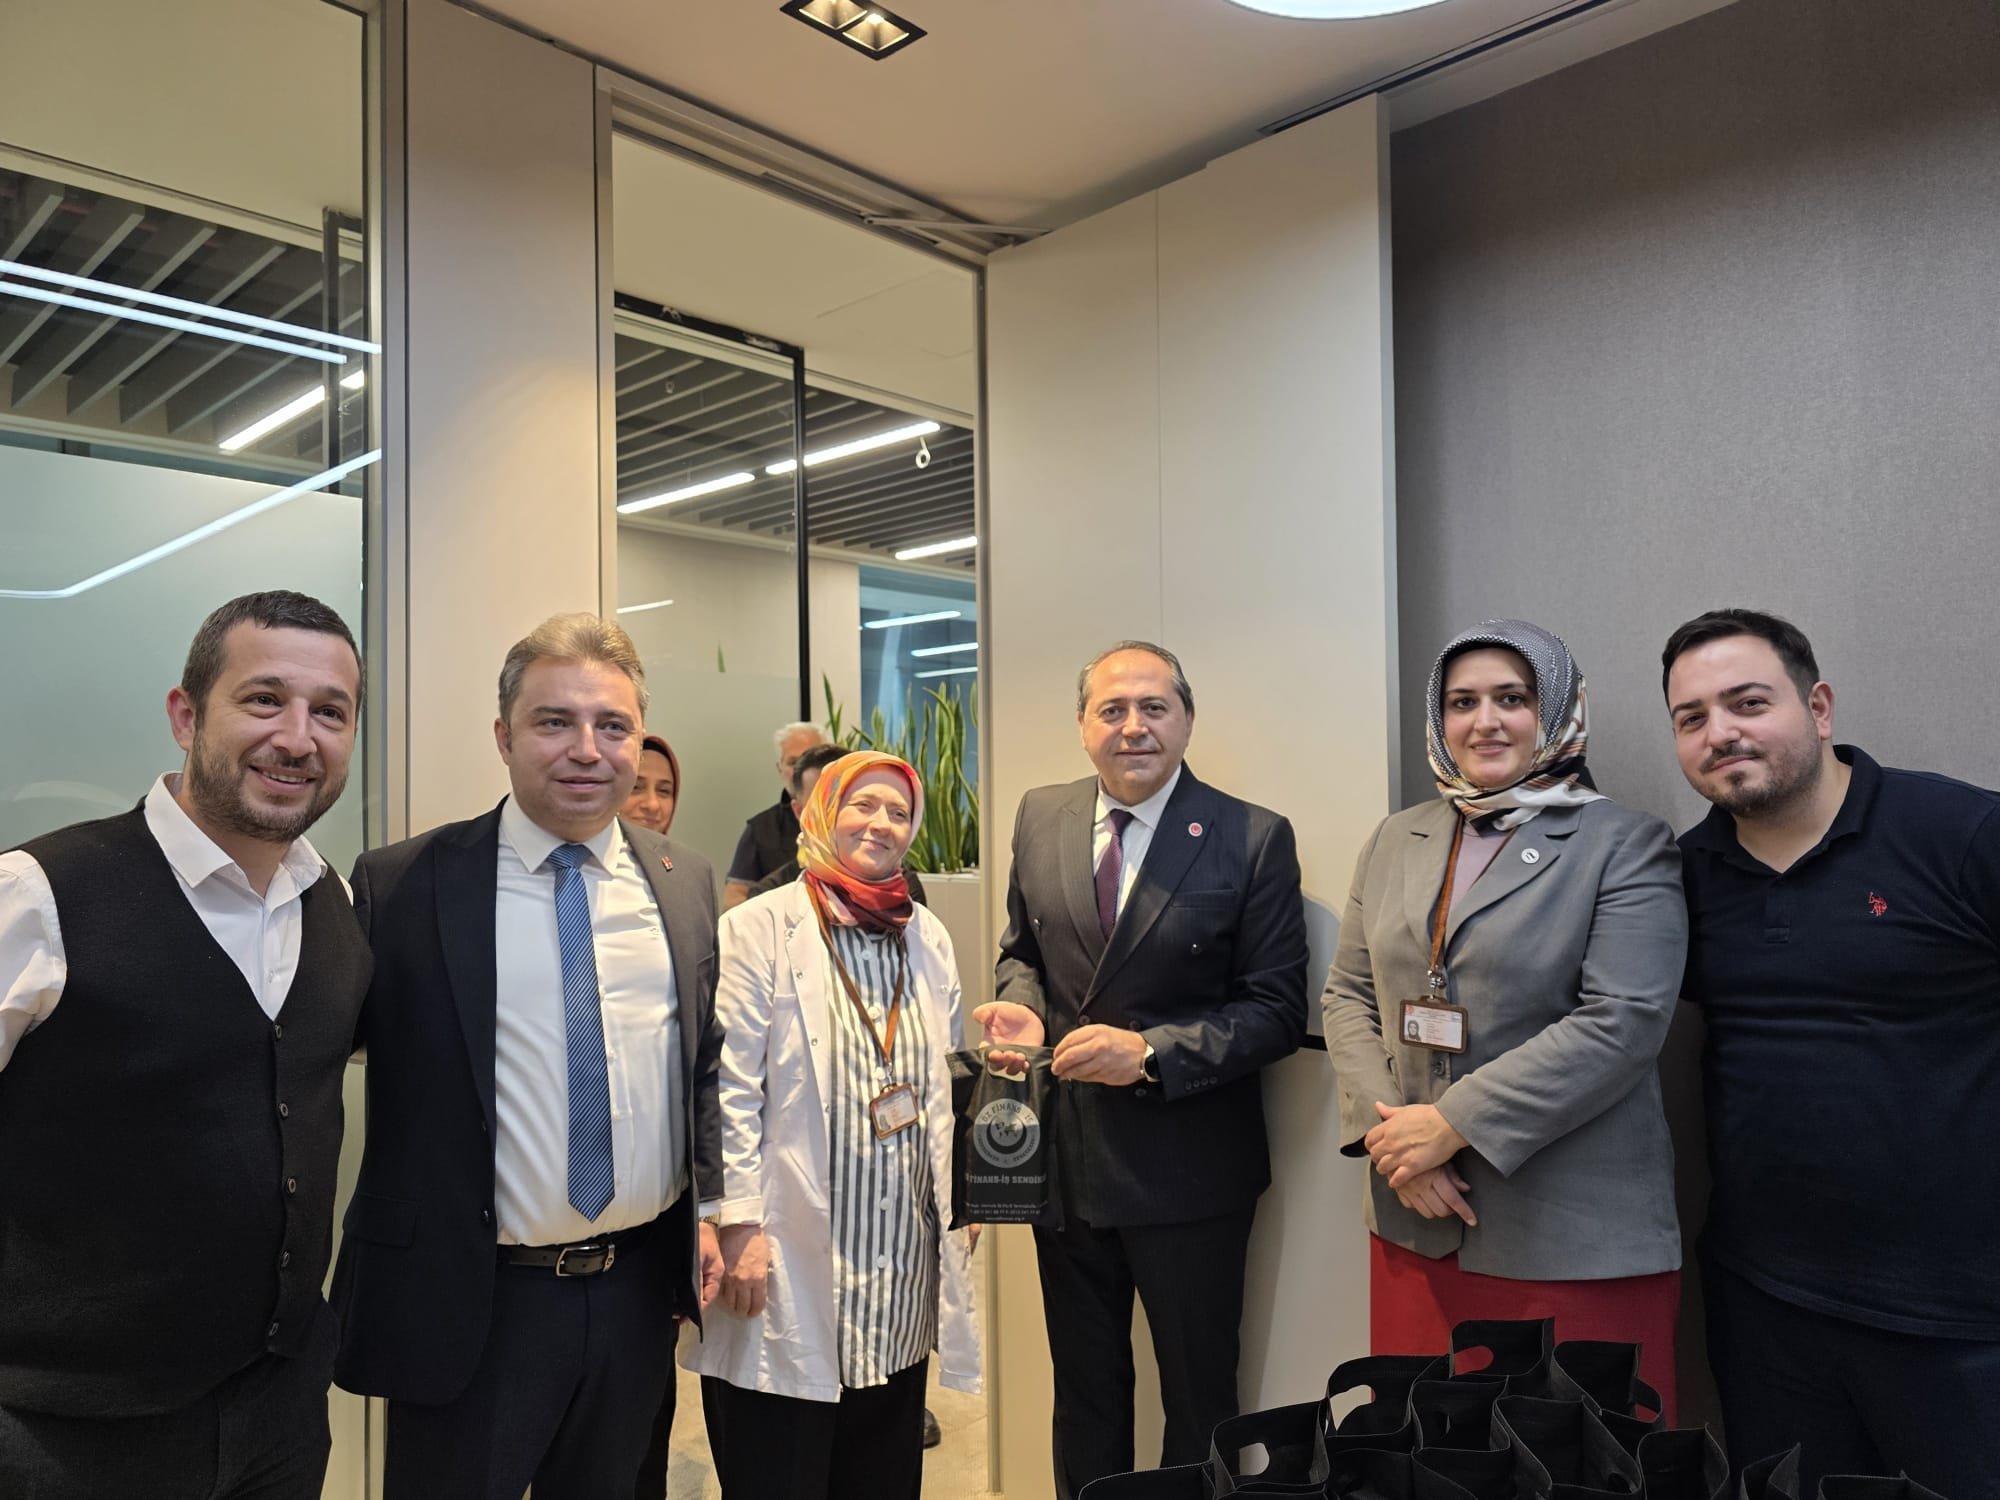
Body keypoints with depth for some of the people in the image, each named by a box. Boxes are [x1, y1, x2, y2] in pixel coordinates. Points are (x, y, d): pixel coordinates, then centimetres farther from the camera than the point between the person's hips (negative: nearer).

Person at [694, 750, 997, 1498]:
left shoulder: (928, 936, 9)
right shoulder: (759, 928, -7)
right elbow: (733, 1087, -10)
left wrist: (956, 1206, 13)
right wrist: (740, 1223, -12)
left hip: (905, 1259, 5)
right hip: (796, 1256, -5)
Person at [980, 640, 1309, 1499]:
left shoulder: (1253, 839, -13)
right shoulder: (1040, 819, 0)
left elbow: (1278, 1009, -12)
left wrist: (1151, 1052, -23)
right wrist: (1020, 1003, -9)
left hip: (1188, 1168, -4)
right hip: (1065, 1155, 4)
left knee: (1199, 1402, 16)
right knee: (1083, 1393, 23)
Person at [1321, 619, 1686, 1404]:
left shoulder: (1625, 845, -4)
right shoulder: (1396, 840, 11)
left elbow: (1621, 1022, -15)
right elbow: (1347, 995, 11)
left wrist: (1452, 1124, -17)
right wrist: (1386, 1129, -6)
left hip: (1576, 1244, -4)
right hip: (1415, 1227, 5)